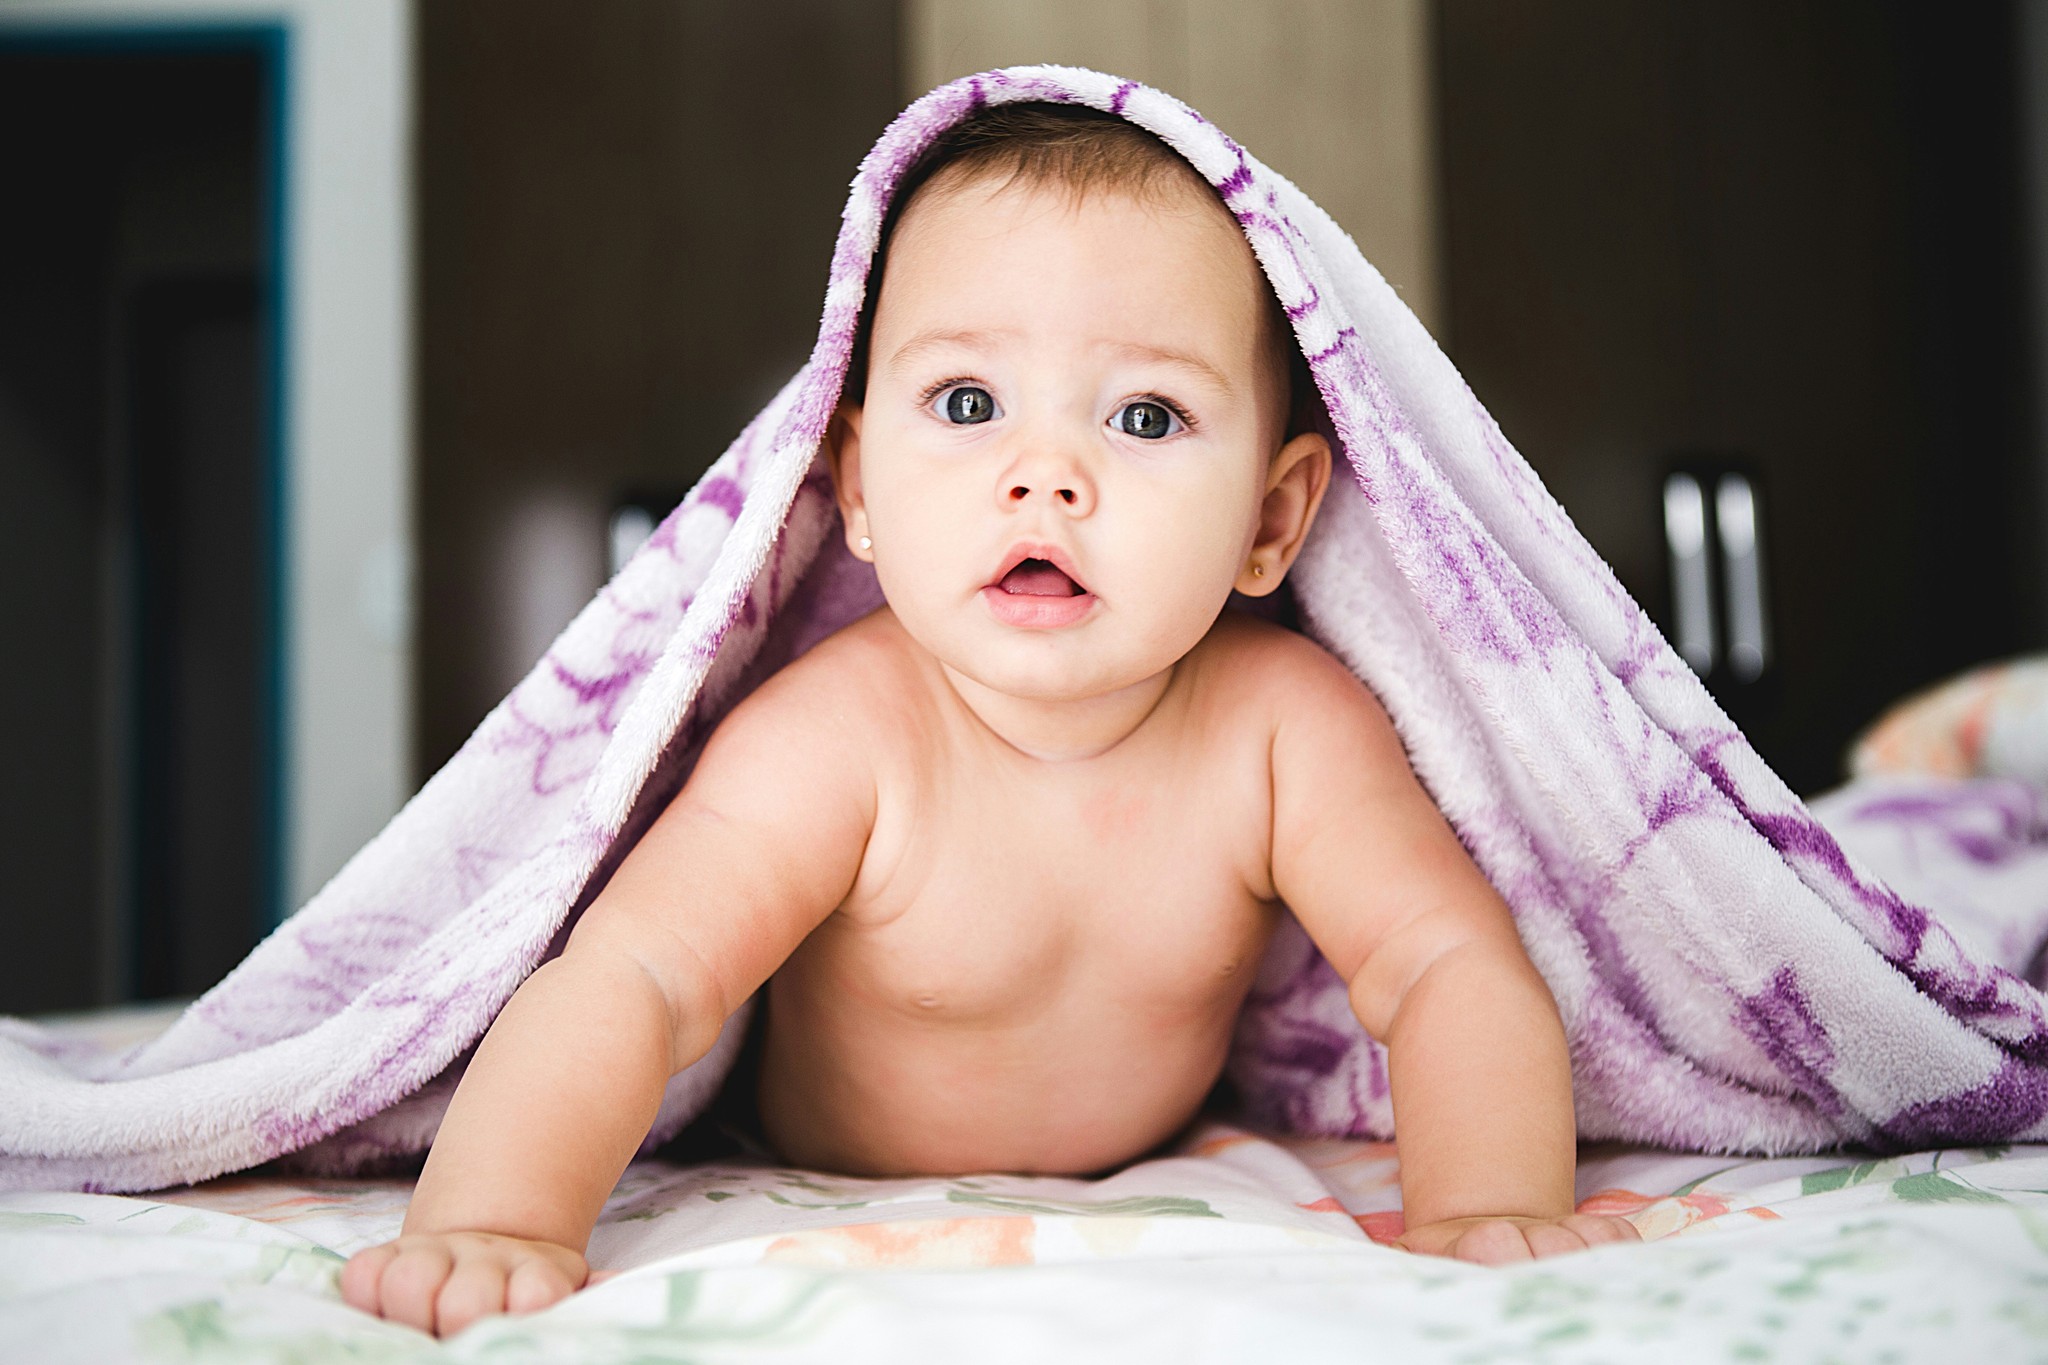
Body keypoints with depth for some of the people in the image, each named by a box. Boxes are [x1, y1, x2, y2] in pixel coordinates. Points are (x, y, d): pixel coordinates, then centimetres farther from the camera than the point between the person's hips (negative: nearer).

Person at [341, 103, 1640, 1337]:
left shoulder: (1287, 722, -28)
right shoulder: (839, 741, -35)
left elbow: (1451, 966, -30)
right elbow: (626, 983, -42)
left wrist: (1490, 1207, -49)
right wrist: (497, 1220, -60)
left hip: (1166, 1176, 1)